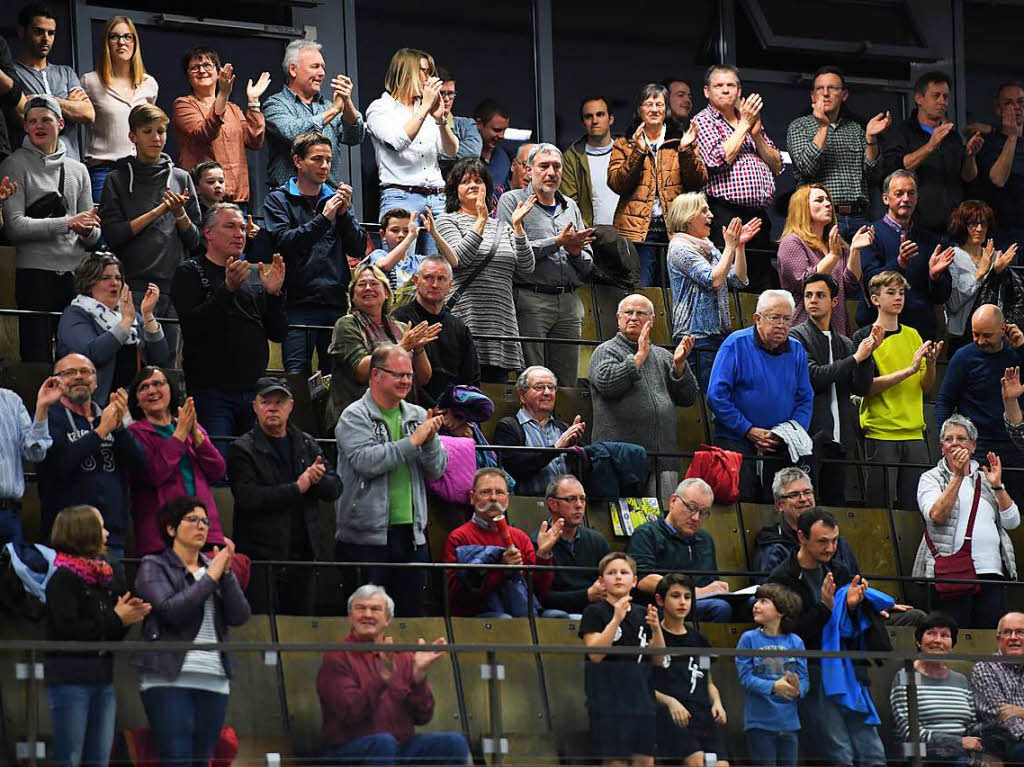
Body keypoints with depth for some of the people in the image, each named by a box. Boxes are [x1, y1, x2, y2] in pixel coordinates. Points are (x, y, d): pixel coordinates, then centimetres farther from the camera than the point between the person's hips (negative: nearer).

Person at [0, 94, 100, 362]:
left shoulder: (77, 170, 16)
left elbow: (93, 236, 16)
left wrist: (87, 230, -9)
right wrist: (68, 223, -14)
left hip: (75, 273, 5)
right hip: (35, 273, -5)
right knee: (37, 360, -6)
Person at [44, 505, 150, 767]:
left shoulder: (111, 573, 12)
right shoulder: (62, 578, -9)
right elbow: (69, 630, -18)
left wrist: (130, 615, -7)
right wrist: (115, 618, -12)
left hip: (103, 677, 7)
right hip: (70, 677, -7)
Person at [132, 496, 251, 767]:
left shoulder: (215, 567, 18)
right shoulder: (153, 567, 4)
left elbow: (239, 616, 6)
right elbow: (171, 610, -13)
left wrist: (226, 573, -5)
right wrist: (210, 578, -6)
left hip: (213, 681, 5)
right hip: (169, 679, -5)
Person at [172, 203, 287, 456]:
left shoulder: (254, 275, 17)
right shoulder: (191, 272, 2)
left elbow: (278, 333, 13)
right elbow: (192, 325, -14)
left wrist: (274, 294, -4)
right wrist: (228, 288, -23)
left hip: (254, 391, 5)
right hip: (211, 392, -5)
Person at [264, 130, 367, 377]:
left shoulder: (336, 198, 16)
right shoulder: (279, 200, 5)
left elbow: (358, 249, 9)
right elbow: (284, 243, -11)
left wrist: (345, 214, -5)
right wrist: (323, 218, -15)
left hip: (337, 302, 4)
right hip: (298, 303, -4)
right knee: (297, 376, -11)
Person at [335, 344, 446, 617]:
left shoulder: (418, 416, 12)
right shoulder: (355, 417, -4)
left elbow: (437, 470, 8)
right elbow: (366, 461, -20)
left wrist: (430, 440, -11)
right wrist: (413, 441, -17)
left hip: (411, 535, 5)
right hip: (366, 537, -5)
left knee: (412, 613, 8)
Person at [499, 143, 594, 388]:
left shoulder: (570, 207, 20)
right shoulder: (512, 201, 3)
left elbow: (587, 266, 19)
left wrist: (575, 252, -3)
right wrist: (558, 242, -13)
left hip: (568, 304, 5)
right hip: (529, 300, -5)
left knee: (567, 383, 4)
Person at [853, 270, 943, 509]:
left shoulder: (912, 335, 15)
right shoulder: (864, 337, -1)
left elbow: (926, 387, 14)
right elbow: (866, 386, -13)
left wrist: (930, 364, -6)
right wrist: (910, 369, -18)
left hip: (914, 433, 5)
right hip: (880, 433, -5)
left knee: (916, 505, 2)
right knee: (880, 505, -5)